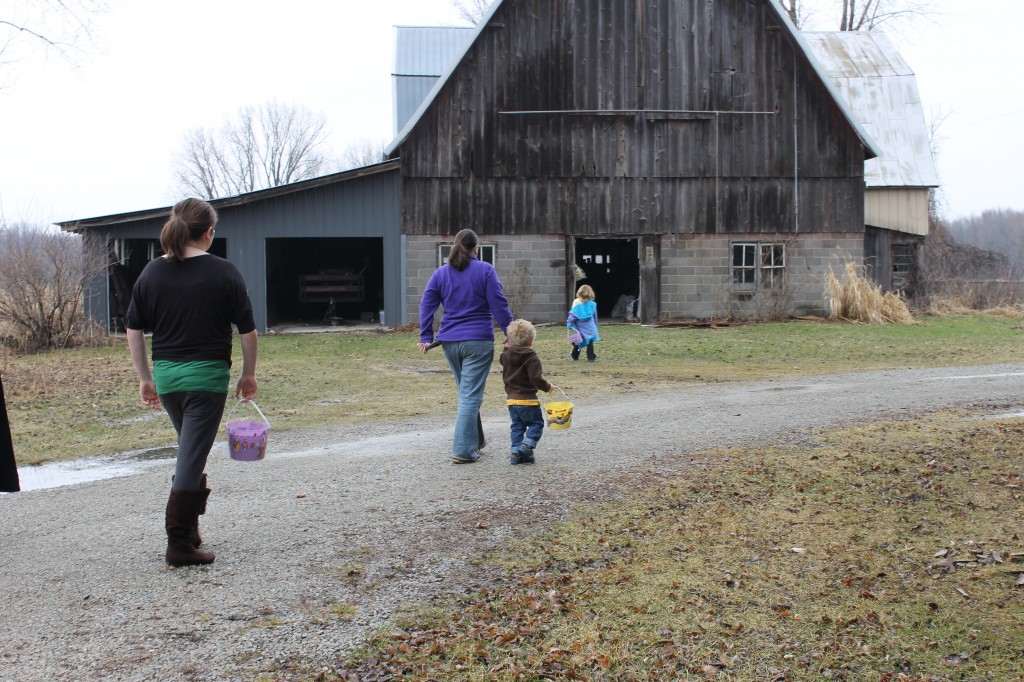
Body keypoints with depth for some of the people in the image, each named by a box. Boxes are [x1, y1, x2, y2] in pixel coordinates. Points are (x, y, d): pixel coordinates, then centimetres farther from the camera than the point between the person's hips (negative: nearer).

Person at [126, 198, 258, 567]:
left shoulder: (152, 271, 4)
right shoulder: (223, 272, -6)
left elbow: (134, 330, 6)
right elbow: (247, 330, -4)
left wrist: (145, 378, 13)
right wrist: (249, 374, 8)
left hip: (165, 375, 5)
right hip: (207, 375, -4)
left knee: (191, 451, 22)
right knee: (192, 457, -2)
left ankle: (189, 529, 26)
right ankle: (179, 545, -3)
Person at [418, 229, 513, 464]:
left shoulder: (441, 273, 8)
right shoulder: (485, 270, -4)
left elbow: (426, 305, 4)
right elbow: (499, 305, -7)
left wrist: (426, 336, 5)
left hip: (450, 343, 5)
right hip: (478, 342, -5)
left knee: (466, 392, 20)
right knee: (471, 395, -5)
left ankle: (476, 440, 30)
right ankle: (463, 450, -9)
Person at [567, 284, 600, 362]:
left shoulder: (577, 302, -6)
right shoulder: (592, 304, 3)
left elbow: (573, 313, -11)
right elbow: (595, 316, 13)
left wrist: (569, 323, -10)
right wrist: (595, 325, 24)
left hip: (579, 325, -1)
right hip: (589, 325, 1)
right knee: (589, 341, 3)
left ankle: (574, 356, 25)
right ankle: (591, 357, -1)